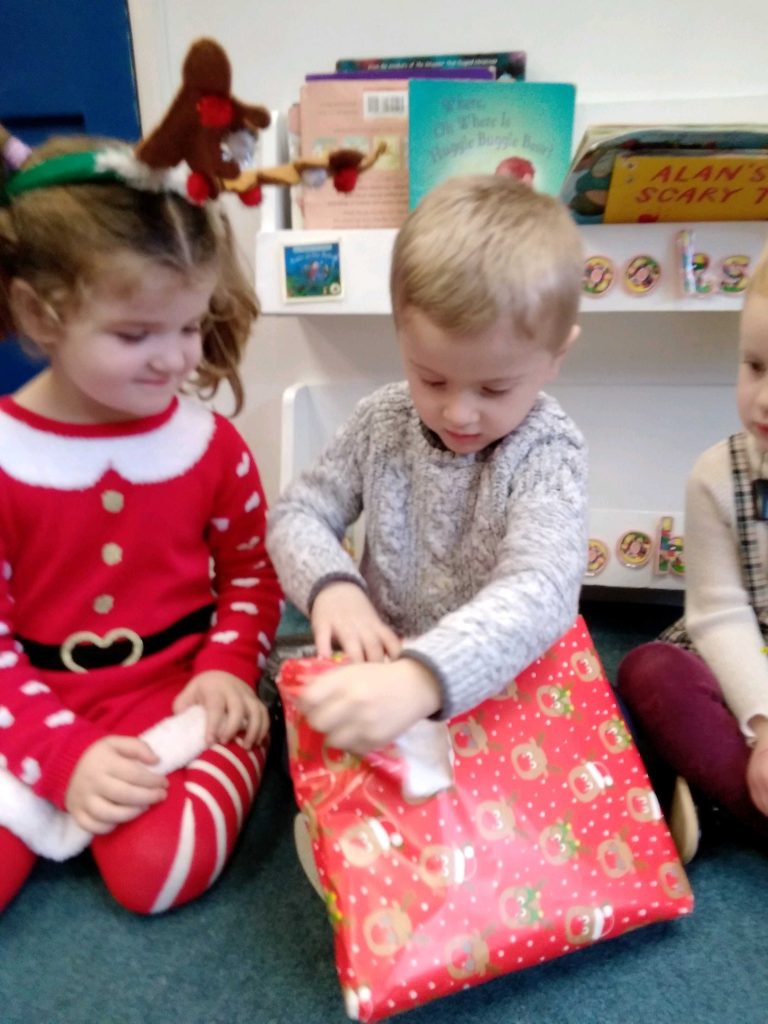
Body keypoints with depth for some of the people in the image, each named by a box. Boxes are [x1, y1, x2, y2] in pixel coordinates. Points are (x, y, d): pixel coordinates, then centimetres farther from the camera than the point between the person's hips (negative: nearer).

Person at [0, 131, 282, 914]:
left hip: (176, 689, 1)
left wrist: (227, 666, -11)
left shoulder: (209, 442, -6)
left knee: (155, 869, -20)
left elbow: (252, 569, 6)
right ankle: (63, 786, 8)